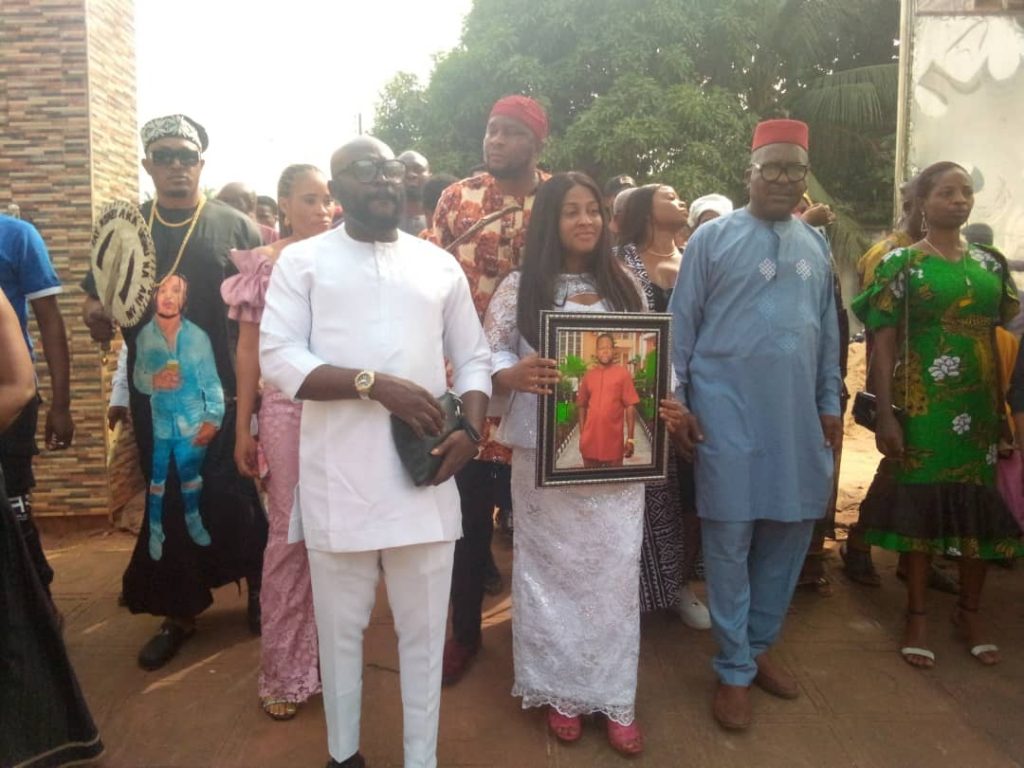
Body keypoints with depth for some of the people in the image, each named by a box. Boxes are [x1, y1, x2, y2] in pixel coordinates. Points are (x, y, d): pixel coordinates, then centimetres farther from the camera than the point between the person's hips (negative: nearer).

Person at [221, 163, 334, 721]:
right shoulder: (263, 264, 3)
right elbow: (249, 349, 3)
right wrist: (243, 429, 1)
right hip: (287, 408, -2)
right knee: (290, 533, 3)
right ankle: (284, 669, 18)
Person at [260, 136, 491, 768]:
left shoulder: (439, 264, 12)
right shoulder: (303, 260, 4)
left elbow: (473, 358, 12)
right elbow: (278, 358, -7)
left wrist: (470, 431, -6)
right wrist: (375, 383, -18)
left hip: (424, 474, 2)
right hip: (338, 476, -1)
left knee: (424, 628, 10)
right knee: (341, 626, 13)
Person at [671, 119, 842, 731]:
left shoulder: (816, 245, 12)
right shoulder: (714, 237, -2)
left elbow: (828, 331, 16)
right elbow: (681, 323, -3)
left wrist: (830, 404, 13)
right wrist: (675, 402, -6)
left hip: (797, 412, 5)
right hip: (728, 410, -5)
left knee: (791, 531, 11)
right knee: (730, 537, 1)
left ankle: (760, 645, 31)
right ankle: (735, 671, 16)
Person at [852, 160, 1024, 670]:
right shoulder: (901, 263, -3)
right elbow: (884, 343, -7)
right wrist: (885, 415, -12)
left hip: (982, 403, 4)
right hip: (922, 403, -4)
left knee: (980, 500, 9)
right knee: (919, 498, 3)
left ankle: (969, 611, 27)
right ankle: (917, 614, 18)